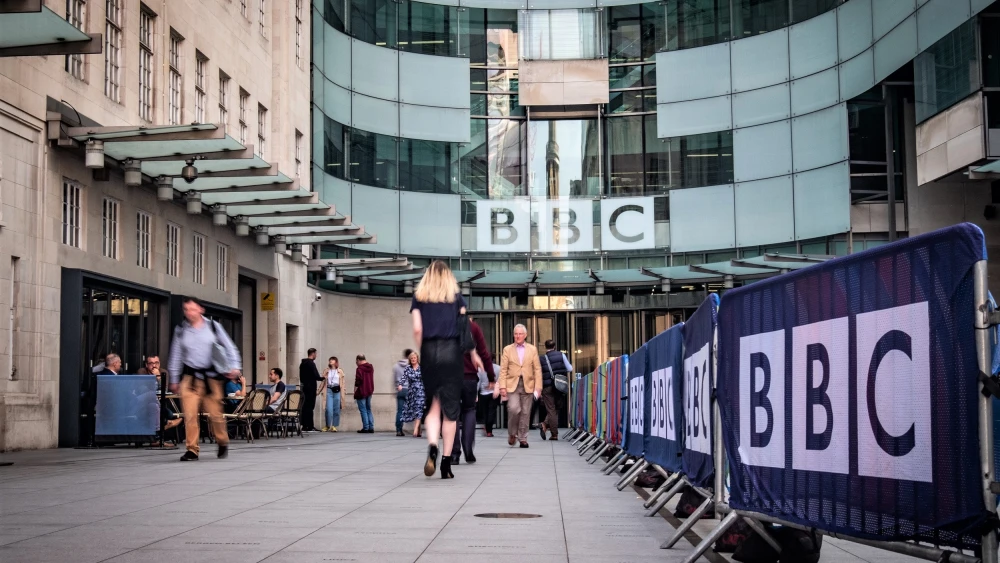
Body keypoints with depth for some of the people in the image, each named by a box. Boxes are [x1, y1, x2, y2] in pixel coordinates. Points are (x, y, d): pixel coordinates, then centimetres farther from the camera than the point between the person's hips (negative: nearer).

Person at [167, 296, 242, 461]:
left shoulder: (213, 326, 4)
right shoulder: (180, 330, 7)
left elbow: (229, 347, 7)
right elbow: (176, 355, 14)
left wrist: (234, 366, -6)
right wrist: (174, 380, 14)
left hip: (211, 376, -1)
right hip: (190, 378, 1)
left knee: (215, 414, 2)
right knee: (190, 415, -11)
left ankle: (223, 443, 26)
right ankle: (192, 450, -3)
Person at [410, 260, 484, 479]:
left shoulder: (419, 297, 10)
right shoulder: (455, 296, 9)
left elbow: (417, 329, 1)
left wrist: (421, 352, 12)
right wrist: (473, 354, 12)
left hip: (429, 352, 1)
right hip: (451, 351, -1)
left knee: (434, 404, 10)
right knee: (450, 408, 2)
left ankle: (432, 447, -16)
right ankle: (446, 462, 1)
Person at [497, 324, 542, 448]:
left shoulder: (533, 349, 10)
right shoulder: (507, 349, 9)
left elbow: (537, 369, 7)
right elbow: (503, 370, 4)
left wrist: (538, 387, -1)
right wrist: (502, 386, -5)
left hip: (528, 385, 1)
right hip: (512, 384, -1)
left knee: (525, 413, 1)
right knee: (514, 409, -18)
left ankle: (523, 438, 12)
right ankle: (512, 434, 4)